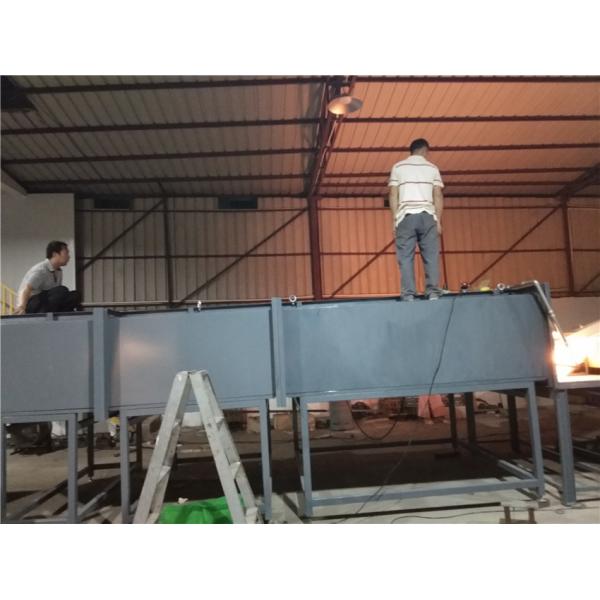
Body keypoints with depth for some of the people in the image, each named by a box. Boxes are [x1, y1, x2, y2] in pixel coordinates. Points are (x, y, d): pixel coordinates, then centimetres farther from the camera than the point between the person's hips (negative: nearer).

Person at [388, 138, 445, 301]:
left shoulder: (398, 167, 12)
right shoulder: (432, 168, 13)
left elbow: (393, 195, 4)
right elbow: (438, 196, 7)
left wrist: (394, 220, 5)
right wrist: (438, 221, 9)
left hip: (406, 216, 0)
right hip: (427, 215, 1)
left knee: (406, 257, -2)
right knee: (431, 256, 1)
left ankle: (409, 295, -7)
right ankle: (433, 292, -5)